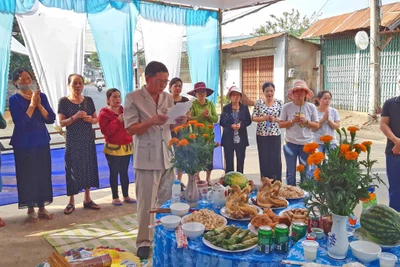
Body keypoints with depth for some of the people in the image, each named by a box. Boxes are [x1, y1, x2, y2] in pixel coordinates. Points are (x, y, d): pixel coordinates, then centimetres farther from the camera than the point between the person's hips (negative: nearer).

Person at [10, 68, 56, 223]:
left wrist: (39, 105, -13)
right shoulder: (14, 99, -6)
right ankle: (30, 210, 14)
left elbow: (51, 119, -1)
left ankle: (42, 208, 18)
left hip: (42, 142, 4)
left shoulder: (41, 96, 5)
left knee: (43, 175, 7)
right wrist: (32, 105, -16)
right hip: (23, 145, -3)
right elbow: (20, 122, -17)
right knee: (27, 176, 1)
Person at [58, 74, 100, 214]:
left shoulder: (88, 100, 5)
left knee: (88, 167, 7)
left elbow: (96, 119, 10)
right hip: (72, 141, -3)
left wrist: (90, 119, -12)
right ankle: (71, 201, 11)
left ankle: (87, 199, 20)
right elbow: (61, 123, -9)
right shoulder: (64, 101, -5)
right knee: (73, 169, 0)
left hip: (88, 140, 4)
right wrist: (75, 117, -23)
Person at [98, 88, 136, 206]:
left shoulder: (124, 111, 10)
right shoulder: (104, 113, -7)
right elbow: (106, 131, -19)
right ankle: (115, 197, 12)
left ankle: (126, 196, 20)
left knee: (124, 172, 11)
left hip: (126, 147, 5)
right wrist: (118, 120, -23)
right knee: (114, 173, 2)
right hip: (113, 148, -5)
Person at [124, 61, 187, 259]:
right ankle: (144, 241, 16)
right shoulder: (133, 98, -6)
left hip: (167, 157, 5)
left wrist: (179, 122, -8)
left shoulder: (168, 98, 9)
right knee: (146, 203, 2)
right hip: (146, 159, -5)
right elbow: (130, 129, -10)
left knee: (168, 200, 13)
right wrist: (152, 121, -25)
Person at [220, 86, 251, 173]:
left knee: (241, 160, 6)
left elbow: (249, 121, 5)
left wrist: (241, 125, -14)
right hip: (228, 138, -1)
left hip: (241, 138, 1)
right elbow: (222, 122, 1)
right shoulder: (226, 108, 4)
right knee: (229, 161, 1)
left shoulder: (244, 108, 7)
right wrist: (231, 126, -17)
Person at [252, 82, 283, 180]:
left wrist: (275, 119, -17)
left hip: (275, 135, 0)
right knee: (264, 159, 5)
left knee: (276, 159, 0)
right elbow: (254, 118, 0)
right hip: (262, 135, 0)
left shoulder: (279, 103, 1)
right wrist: (263, 118, -17)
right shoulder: (259, 102, 1)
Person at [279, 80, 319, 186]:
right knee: (290, 172, 7)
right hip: (291, 143, -1)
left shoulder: (311, 107, -1)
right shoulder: (287, 107, -3)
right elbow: (281, 124, -2)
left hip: (306, 144, 1)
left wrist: (306, 122, -16)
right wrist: (292, 121, -17)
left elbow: (316, 126, 1)